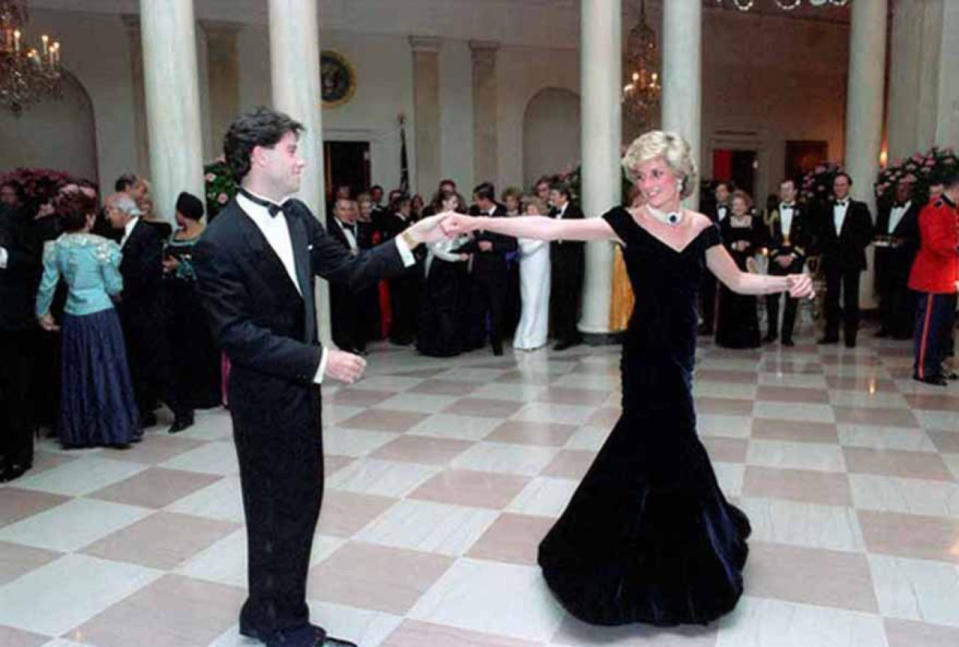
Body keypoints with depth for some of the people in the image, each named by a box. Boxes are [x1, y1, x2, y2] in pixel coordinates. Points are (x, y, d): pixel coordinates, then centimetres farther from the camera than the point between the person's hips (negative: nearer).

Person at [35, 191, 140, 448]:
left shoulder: (54, 247, -1)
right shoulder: (101, 246, -12)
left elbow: (47, 284, 4)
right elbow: (114, 287, -8)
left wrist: (42, 313, 18)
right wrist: (113, 266, 11)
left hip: (72, 318, 4)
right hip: (101, 314, -4)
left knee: (77, 374, 14)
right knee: (107, 371, 7)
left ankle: (80, 432, 22)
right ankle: (116, 428, 14)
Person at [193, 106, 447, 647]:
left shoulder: (297, 215, 2)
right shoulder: (220, 243, -20)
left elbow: (348, 269, 7)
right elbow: (237, 334, -23)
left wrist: (412, 238, -2)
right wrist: (320, 360, -24)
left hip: (301, 385, 8)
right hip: (264, 395, -8)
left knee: (302, 499, 19)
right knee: (277, 507, 9)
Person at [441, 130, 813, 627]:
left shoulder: (701, 228, 5)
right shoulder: (628, 223, -8)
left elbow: (738, 281, 16)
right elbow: (553, 229, -18)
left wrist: (788, 282, 0)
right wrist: (475, 223, -27)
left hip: (680, 348, 4)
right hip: (647, 349, -4)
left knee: (656, 441, 13)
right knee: (667, 442, 2)